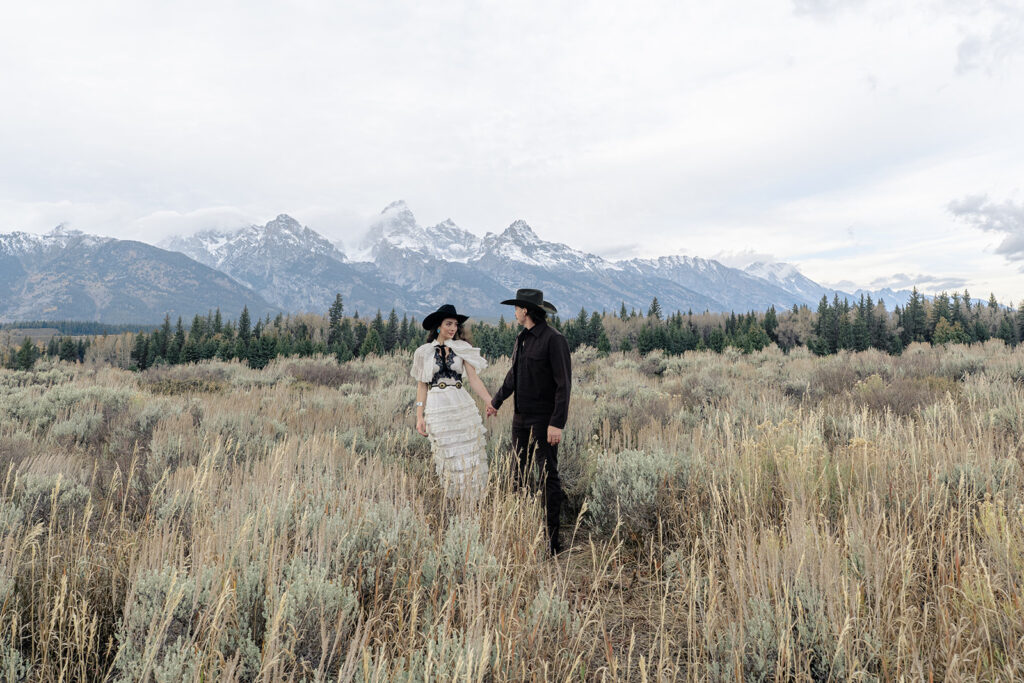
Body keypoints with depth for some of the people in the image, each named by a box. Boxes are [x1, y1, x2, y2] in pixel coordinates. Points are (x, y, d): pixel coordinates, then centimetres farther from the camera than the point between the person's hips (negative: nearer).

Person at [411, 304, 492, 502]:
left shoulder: (463, 349, 7)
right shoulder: (424, 352, 6)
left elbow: (474, 379, 0)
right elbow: (422, 385, 8)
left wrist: (491, 403, -11)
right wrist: (419, 416, 1)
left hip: (462, 405, 1)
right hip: (437, 408, -1)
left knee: (469, 454, -2)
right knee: (447, 455, 2)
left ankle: (470, 500, 9)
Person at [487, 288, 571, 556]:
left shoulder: (554, 339, -14)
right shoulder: (522, 339, 11)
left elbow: (564, 384, -18)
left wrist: (557, 423, -24)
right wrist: (496, 401, 39)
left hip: (544, 420, -8)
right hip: (521, 417, 8)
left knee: (548, 475, -4)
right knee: (519, 473, 12)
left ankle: (552, 539, 3)